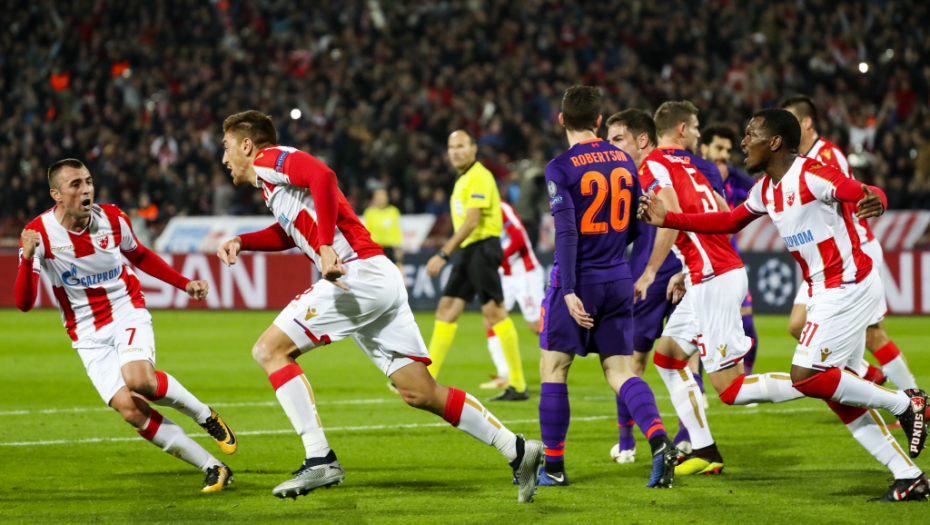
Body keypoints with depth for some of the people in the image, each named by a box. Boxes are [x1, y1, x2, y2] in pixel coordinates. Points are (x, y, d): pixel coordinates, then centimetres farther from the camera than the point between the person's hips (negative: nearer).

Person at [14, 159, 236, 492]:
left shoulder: (112, 219, -6)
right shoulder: (40, 234, -14)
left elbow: (139, 256, 17)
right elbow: (24, 303, -18)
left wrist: (185, 284, 13)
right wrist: (27, 259, -35)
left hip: (128, 314, 0)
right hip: (88, 335, 0)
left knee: (139, 379, -31)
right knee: (129, 409, -17)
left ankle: (205, 416, -4)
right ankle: (214, 468, -10)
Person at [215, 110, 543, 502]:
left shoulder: (271, 159, -2)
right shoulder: (271, 182, 26)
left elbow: (322, 176, -23)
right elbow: (289, 233, 43)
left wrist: (326, 246, -28)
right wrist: (241, 242, 29)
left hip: (361, 274, -10)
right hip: (379, 279, 10)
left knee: (270, 350, -8)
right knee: (420, 393, 7)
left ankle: (319, 460, -13)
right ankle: (518, 451, 6)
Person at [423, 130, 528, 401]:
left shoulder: (479, 177, -12)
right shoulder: (463, 179, 18)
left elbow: (472, 221, -19)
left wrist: (443, 254, -22)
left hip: (482, 248, -10)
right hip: (469, 251, 10)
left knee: (494, 312, -10)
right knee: (446, 309, 6)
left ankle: (518, 386, -8)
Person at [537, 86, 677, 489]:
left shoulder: (561, 168, -11)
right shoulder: (624, 162, 7)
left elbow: (566, 232, -18)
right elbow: (635, 226, 14)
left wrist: (569, 291, -20)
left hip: (577, 280, -5)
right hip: (618, 281, 5)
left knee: (554, 368, 6)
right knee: (620, 370, 6)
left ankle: (553, 466, 9)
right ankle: (659, 441, -17)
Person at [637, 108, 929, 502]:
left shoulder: (811, 175, -18)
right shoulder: (766, 189, 10)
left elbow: (862, 194, -28)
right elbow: (729, 221, 24)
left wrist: (874, 201, -53)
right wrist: (668, 219, 19)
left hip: (848, 288, -9)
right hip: (826, 293, 9)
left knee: (805, 377, -14)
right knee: (836, 390, 6)